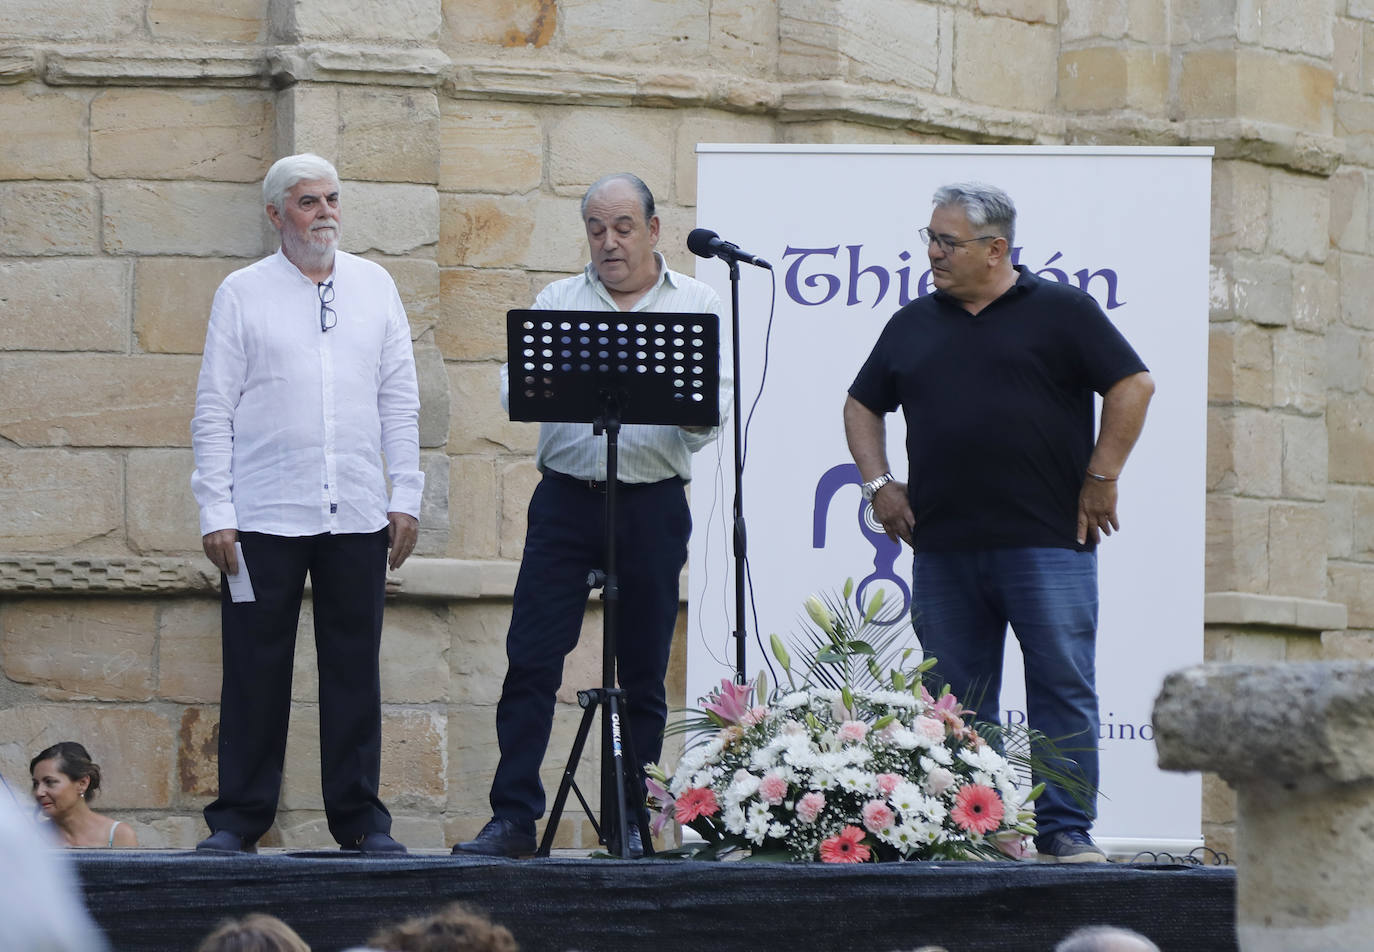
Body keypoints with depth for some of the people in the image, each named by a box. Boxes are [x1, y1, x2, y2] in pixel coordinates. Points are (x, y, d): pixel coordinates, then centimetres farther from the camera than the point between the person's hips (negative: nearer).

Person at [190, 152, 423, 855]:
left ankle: (360, 817, 9)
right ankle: (238, 817, 6)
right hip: (264, 518, -2)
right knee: (256, 670, -1)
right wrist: (215, 513, -6)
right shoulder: (243, 294, 4)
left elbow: (399, 400, 12)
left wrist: (406, 496, 4)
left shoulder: (375, 287, 12)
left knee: (354, 667, 4)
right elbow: (214, 410, 2)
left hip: (357, 515, 2)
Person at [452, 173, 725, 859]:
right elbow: (513, 386, 1)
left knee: (643, 672, 4)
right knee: (530, 660, -6)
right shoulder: (558, 302, 12)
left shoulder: (696, 305, 8)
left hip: (654, 502, -1)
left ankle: (634, 824, 10)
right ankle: (513, 815, -4)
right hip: (567, 498, 1)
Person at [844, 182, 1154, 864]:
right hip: (942, 546, 4)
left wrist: (1100, 479, -3)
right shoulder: (913, 325, 16)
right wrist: (878, 484, 12)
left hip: (1047, 544, -4)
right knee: (957, 703, 5)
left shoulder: (1060, 312, 2)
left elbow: (1132, 386, 0)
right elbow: (862, 405, 25)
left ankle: (1066, 831, -3)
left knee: (1064, 688, -6)